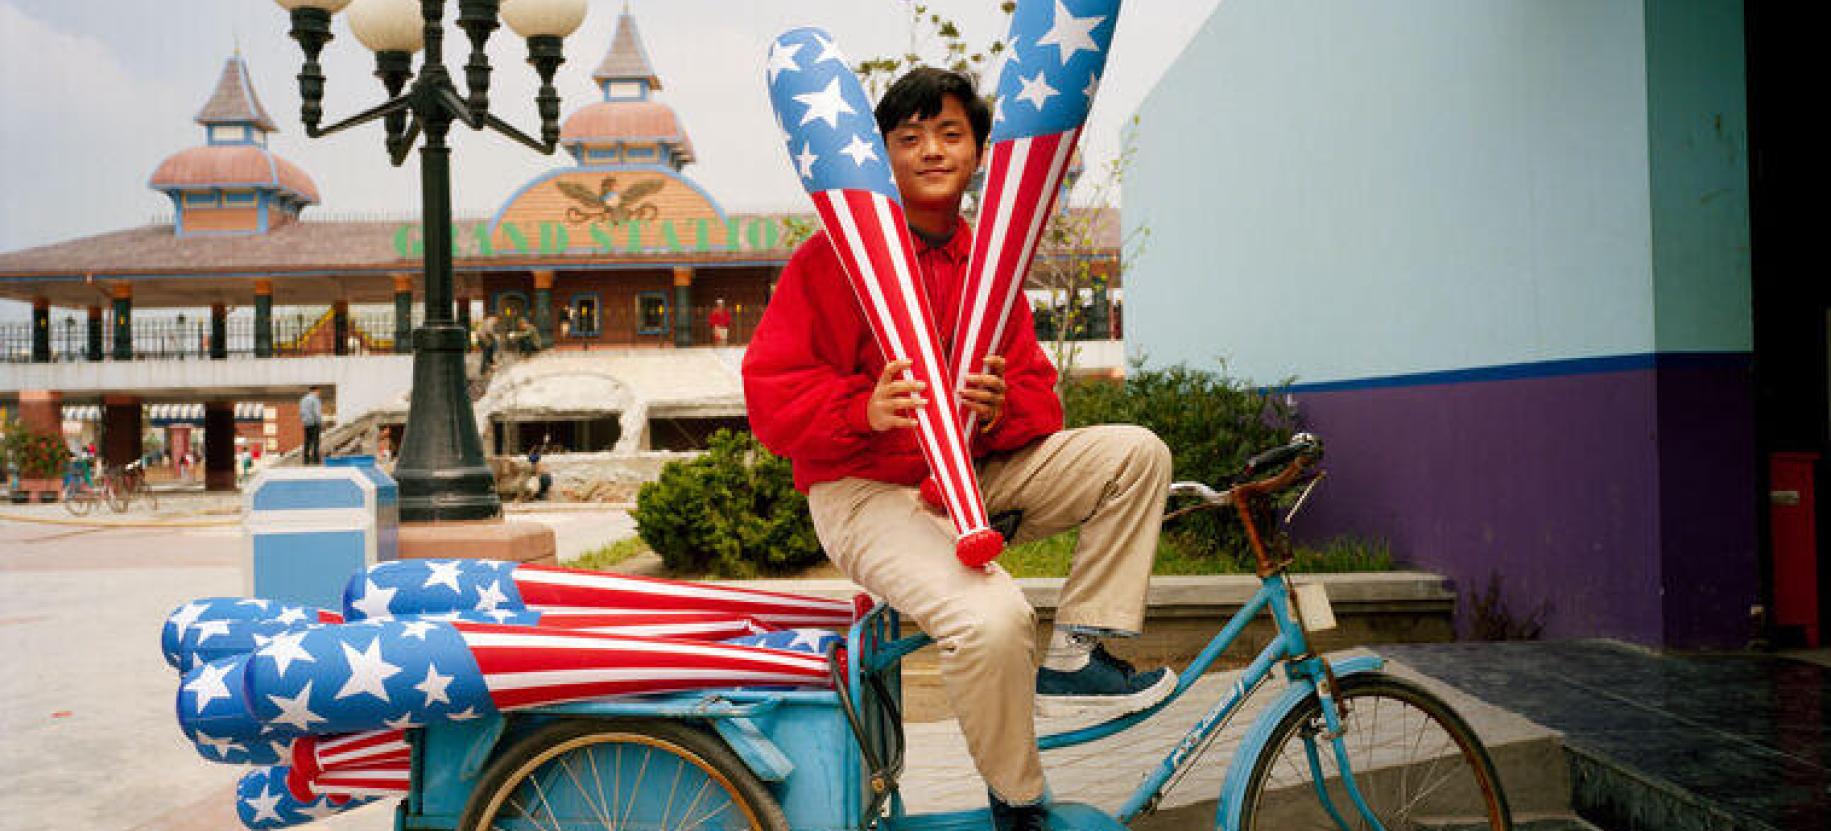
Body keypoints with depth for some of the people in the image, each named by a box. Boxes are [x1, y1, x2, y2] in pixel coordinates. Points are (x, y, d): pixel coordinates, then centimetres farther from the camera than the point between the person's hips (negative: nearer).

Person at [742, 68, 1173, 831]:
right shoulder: (835, 253, -7)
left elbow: (1037, 389, 8)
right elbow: (770, 389, -12)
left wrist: (1002, 410, -17)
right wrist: (865, 407, -30)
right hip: (866, 491, -6)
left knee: (1135, 452, -6)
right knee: (992, 617, -31)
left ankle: (1072, 657, -5)